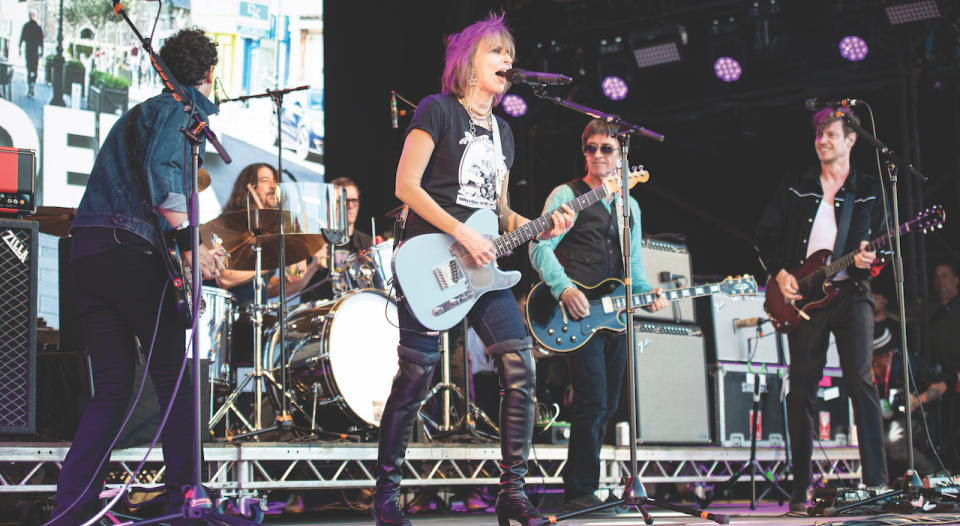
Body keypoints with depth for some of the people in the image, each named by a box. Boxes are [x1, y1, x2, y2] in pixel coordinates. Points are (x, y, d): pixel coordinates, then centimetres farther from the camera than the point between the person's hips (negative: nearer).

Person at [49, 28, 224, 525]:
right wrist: (189, 242, -22)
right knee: (175, 381, 2)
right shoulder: (182, 108, 0)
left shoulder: (140, 110, 27)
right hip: (133, 254, -8)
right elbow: (161, 172, -18)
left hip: (87, 255, 8)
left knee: (111, 390, 9)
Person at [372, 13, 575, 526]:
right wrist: (463, 235, -17)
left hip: (481, 265, 7)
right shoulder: (438, 110, -3)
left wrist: (538, 228, 3)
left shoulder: (501, 131, 20)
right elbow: (406, 185, -12)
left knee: (519, 368, -5)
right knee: (415, 376, -5)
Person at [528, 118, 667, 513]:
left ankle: (582, 489, 17)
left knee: (606, 406, 8)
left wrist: (648, 292, 4)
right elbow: (540, 247, -7)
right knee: (592, 402, -14)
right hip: (579, 315, -6)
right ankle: (580, 492, -7)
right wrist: (564, 288, -21)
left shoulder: (629, 205, 20)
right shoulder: (566, 196, 1)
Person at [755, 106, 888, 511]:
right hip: (803, 295, 1)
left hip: (851, 292, -1)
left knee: (861, 381, -11)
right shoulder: (795, 189, 13)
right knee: (801, 389, -1)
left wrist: (872, 258, -14)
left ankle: (876, 481, -9)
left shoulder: (870, 191, 11)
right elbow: (765, 235, 13)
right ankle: (800, 488, 5)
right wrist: (779, 273, -2)